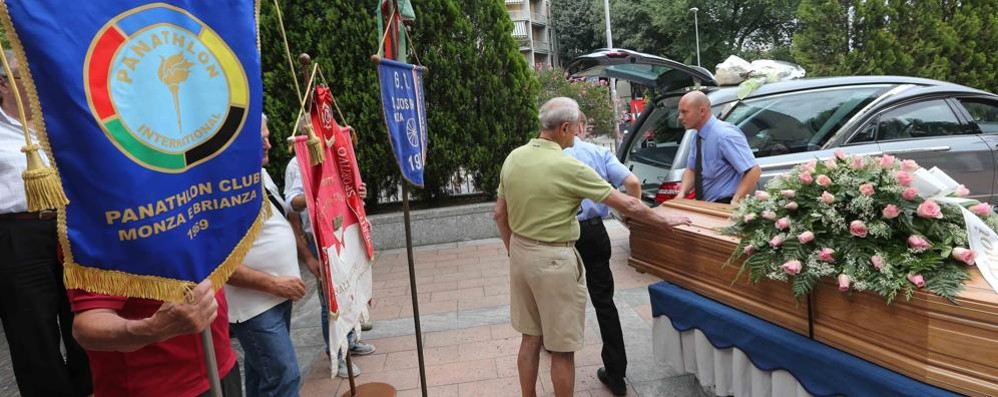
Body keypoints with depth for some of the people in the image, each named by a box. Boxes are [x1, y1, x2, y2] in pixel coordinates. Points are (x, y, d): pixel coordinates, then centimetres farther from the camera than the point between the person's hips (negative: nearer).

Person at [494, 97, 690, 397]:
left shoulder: (513, 158, 1)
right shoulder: (568, 167, -18)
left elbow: (500, 214, 9)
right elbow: (627, 206, -13)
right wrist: (665, 222, 1)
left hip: (520, 255, 7)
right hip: (553, 260, -7)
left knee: (530, 338, 19)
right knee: (562, 348, 8)